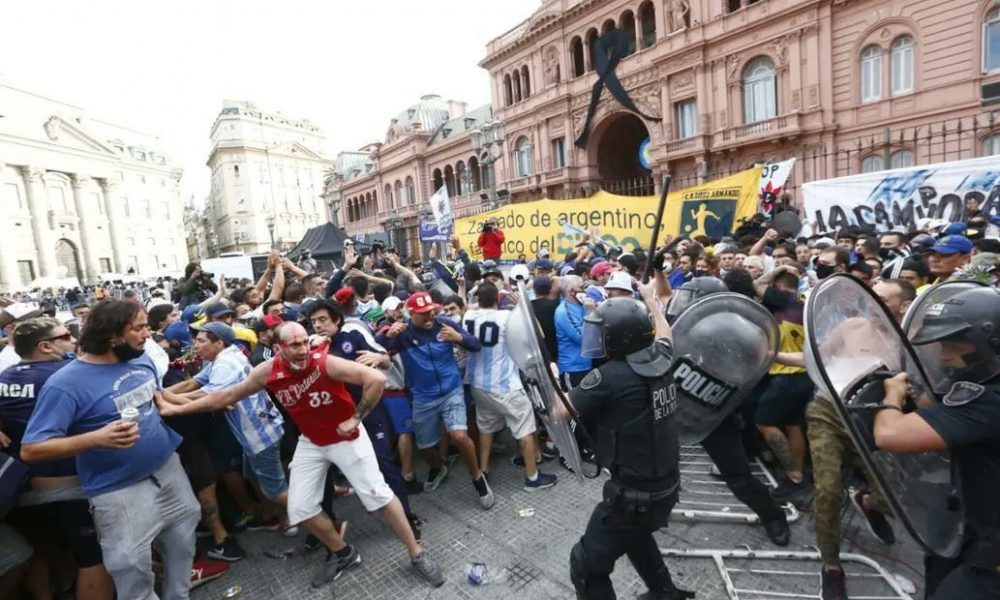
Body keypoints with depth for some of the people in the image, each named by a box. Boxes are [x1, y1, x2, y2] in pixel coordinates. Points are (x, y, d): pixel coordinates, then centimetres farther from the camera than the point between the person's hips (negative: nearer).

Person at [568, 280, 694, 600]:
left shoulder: (610, 376, -26)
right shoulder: (661, 359, -5)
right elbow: (663, 333, 20)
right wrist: (650, 300, 34)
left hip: (634, 495, -8)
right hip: (667, 486, 8)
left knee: (586, 566, 6)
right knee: (634, 534, 35)